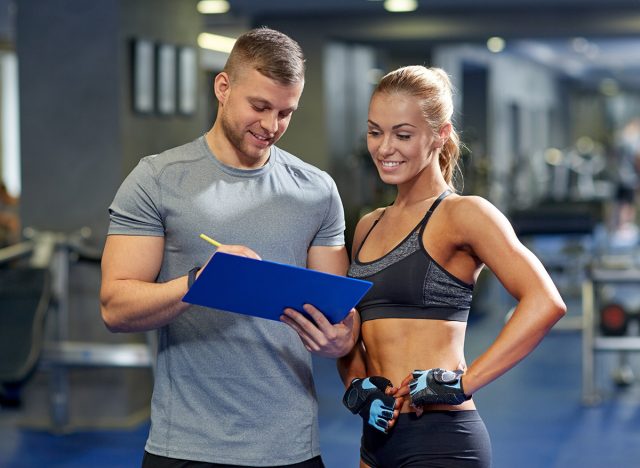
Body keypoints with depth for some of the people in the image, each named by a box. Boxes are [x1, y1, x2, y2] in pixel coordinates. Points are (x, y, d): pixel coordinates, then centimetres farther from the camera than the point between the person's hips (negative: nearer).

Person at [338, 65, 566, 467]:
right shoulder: (368, 227, 14)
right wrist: (356, 385, -4)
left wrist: (461, 383, -20)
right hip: (378, 435, 7)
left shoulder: (461, 214, -7)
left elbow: (545, 303, -19)